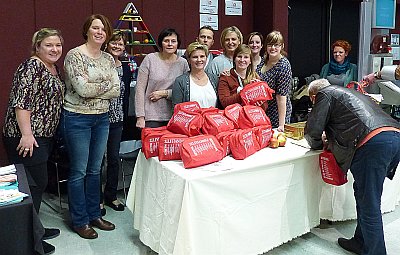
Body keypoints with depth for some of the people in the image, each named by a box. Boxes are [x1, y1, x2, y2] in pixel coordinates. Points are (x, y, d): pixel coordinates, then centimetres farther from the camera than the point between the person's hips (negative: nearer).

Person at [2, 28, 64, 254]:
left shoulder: (55, 69, 15)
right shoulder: (32, 67, -13)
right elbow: (20, 102, -20)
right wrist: (26, 134, -24)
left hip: (44, 136, 9)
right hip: (27, 138, -9)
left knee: (38, 183, 15)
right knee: (35, 184, -5)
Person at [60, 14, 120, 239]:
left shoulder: (109, 59, 8)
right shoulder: (74, 56, -10)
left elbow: (116, 91, -1)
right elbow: (82, 89, -21)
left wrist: (92, 89, -13)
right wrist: (107, 84, -8)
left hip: (102, 118, 6)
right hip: (78, 119, -6)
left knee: (95, 170, 14)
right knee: (79, 172, 4)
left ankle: (94, 214, 28)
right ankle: (80, 221, 18)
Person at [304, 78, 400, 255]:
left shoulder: (325, 94, 12)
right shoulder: (351, 93, 35)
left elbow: (312, 131, 4)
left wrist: (319, 145, 24)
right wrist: (332, 142, 34)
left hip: (372, 143, -9)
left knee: (369, 205, 0)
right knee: (363, 192, 21)